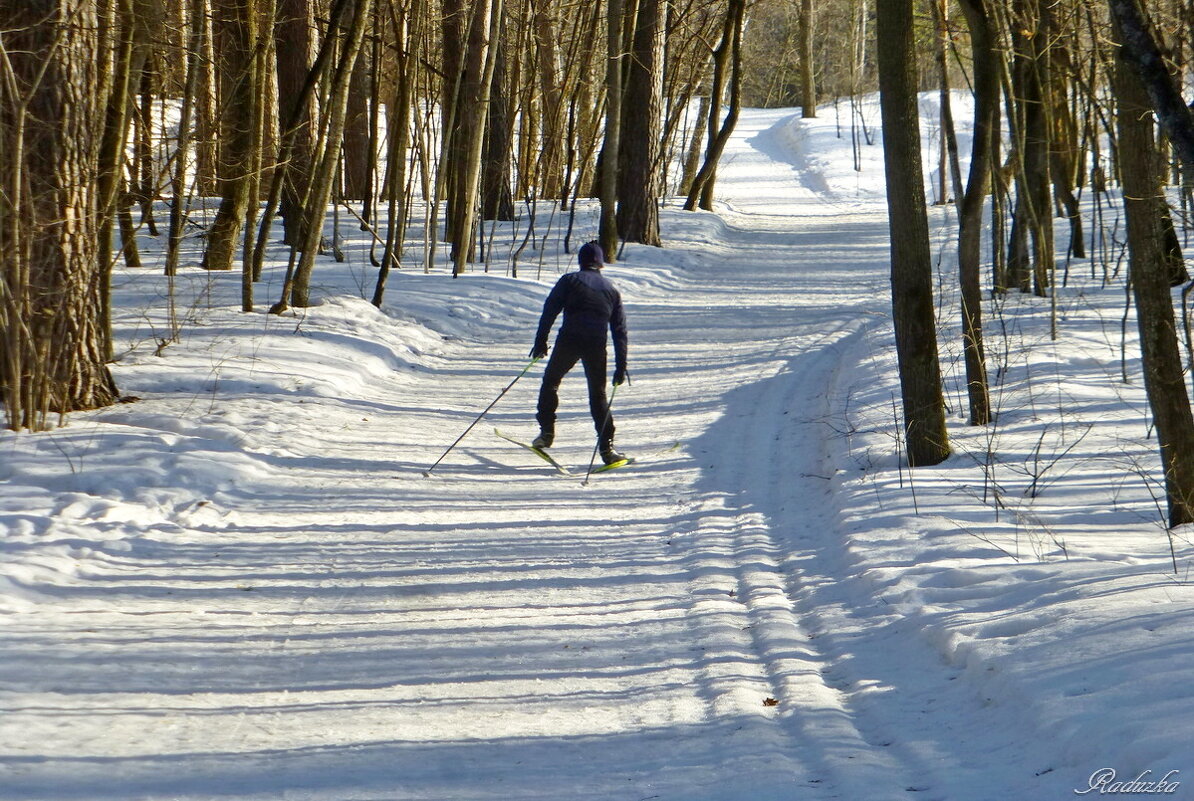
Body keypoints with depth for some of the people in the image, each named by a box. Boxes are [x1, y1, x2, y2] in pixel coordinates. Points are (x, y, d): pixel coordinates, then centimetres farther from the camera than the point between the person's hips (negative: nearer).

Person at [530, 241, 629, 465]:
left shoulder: (570, 280, 10)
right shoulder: (611, 289, 19)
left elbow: (550, 310, -2)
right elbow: (620, 330, 17)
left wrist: (540, 341, -3)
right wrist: (621, 367, 17)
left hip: (569, 340, -2)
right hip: (597, 345, 2)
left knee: (551, 381, 19)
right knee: (598, 395, 11)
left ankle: (547, 431, 10)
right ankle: (606, 447, 3)